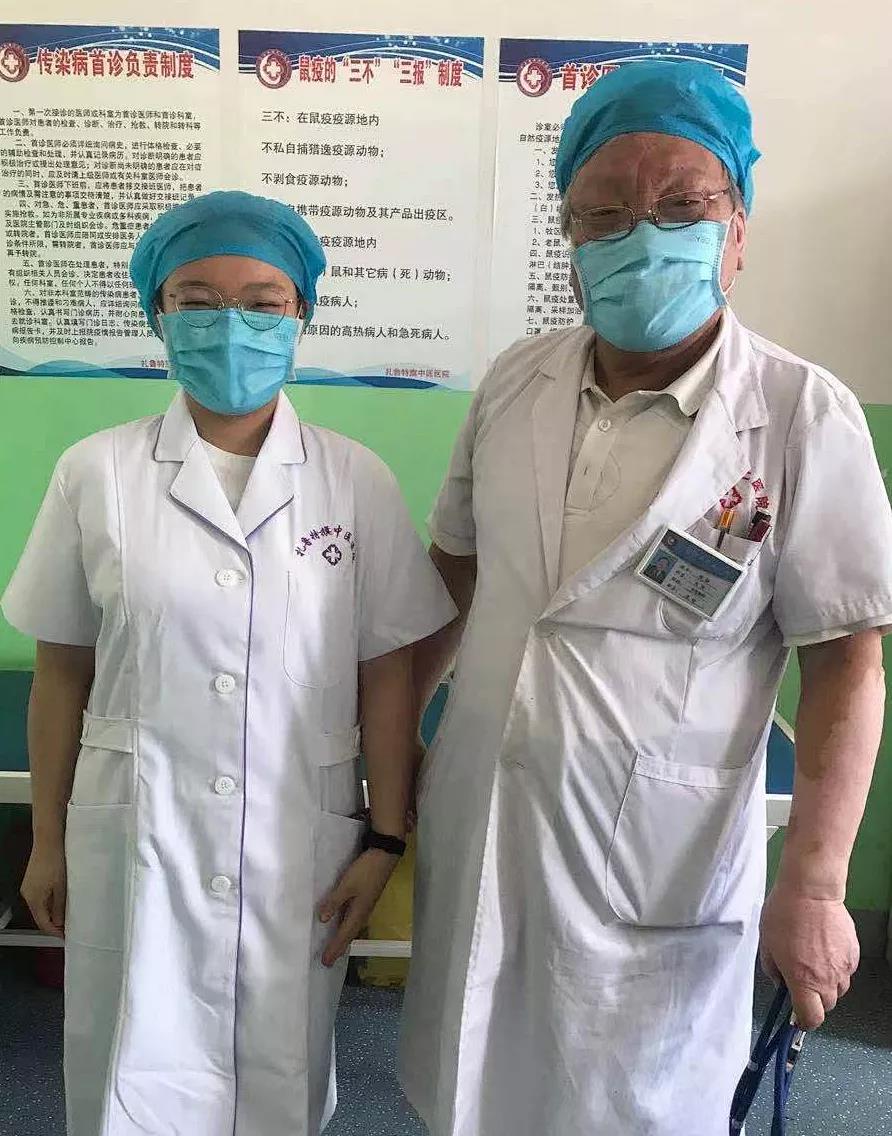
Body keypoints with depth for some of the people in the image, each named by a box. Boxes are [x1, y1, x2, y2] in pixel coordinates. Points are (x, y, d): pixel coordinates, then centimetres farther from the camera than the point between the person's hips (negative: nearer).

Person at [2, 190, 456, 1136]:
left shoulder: (356, 482, -4)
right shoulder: (96, 474, -3)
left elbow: (385, 675, -2)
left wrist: (384, 841, -3)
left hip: (299, 845, 0)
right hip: (136, 841, 0)